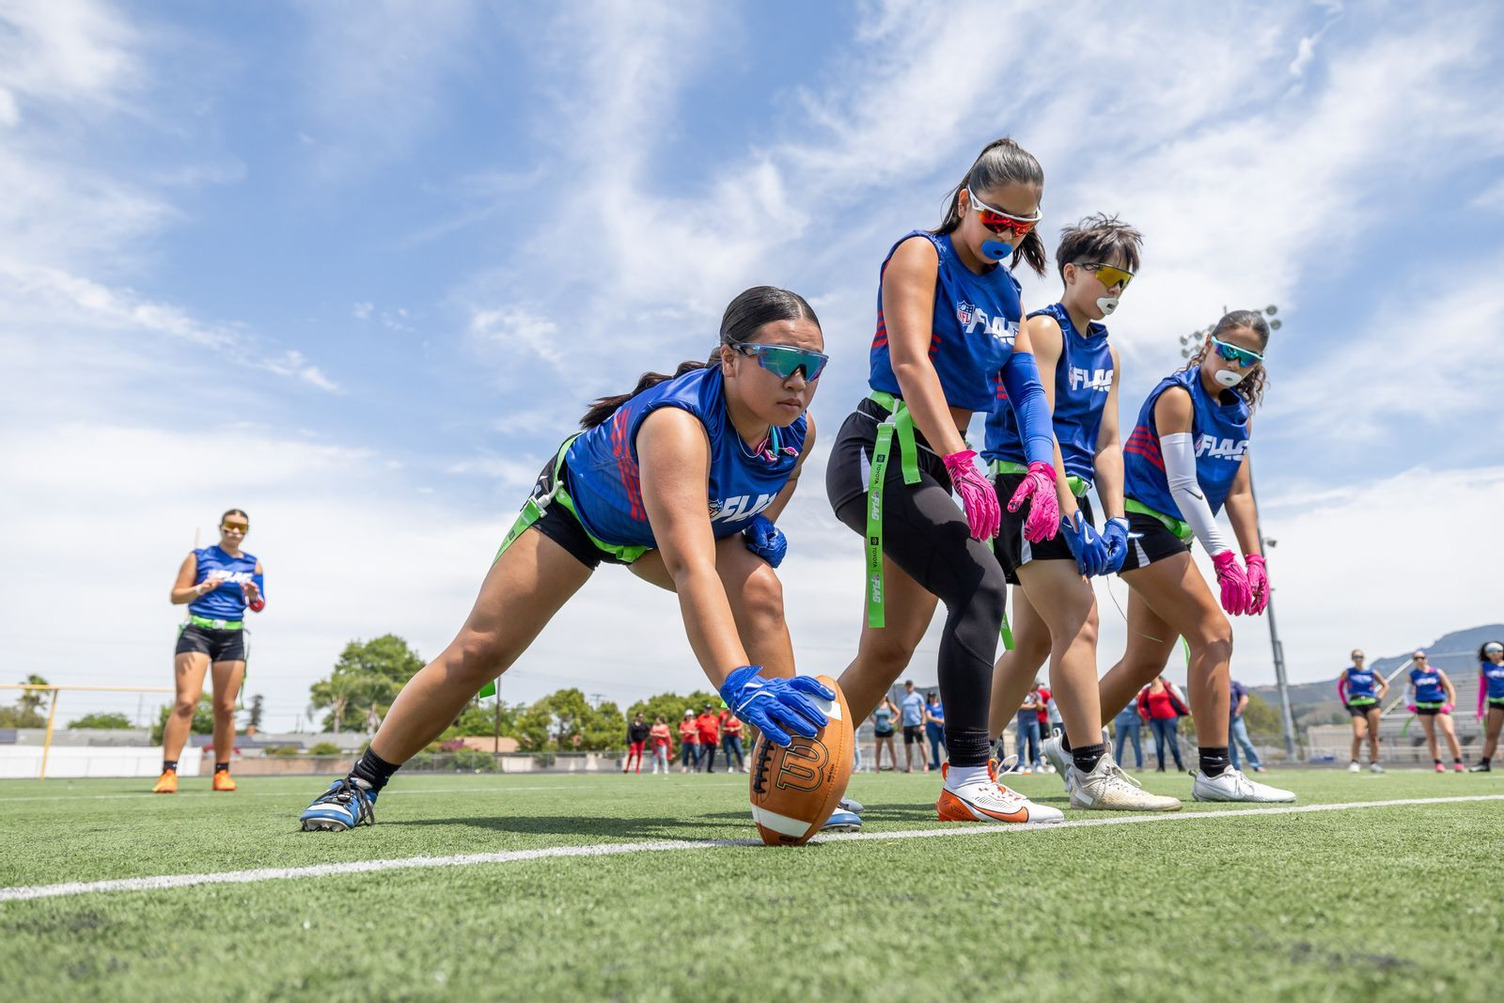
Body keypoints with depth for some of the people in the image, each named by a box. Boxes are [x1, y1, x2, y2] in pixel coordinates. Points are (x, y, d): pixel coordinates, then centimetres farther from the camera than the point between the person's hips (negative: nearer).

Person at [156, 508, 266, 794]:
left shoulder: (253, 564, 10)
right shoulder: (199, 556, 3)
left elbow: (258, 606, 11)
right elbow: (176, 596, 1)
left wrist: (253, 597, -12)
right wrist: (200, 589, -19)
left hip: (232, 638, 3)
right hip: (197, 632, -3)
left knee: (225, 708, 3)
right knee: (186, 702, -14)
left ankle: (222, 773, 11)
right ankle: (168, 772, -14)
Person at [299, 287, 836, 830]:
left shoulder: (799, 430, -22)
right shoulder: (678, 422, -45)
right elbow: (690, 567, -59)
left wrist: (763, 522, -16)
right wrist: (739, 683, -71)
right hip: (577, 505, -5)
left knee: (759, 591, -24)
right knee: (479, 651, -7)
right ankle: (361, 784, 15)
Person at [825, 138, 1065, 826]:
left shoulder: (1005, 292, 18)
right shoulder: (921, 255, -4)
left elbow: (1026, 387, 8)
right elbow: (910, 362, -19)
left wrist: (1041, 467, -12)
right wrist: (962, 464, -31)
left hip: (936, 467, 8)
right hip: (881, 453, -8)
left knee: (890, 650, 7)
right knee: (980, 586, -23)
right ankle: (967, 779, -19)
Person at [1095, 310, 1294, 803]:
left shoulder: (1238, 411, 12)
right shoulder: (1177, 395, -13)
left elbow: (1238, 493, 12)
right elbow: (1183, 485, -19)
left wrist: (1254, 559, 2)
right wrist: (1224, 559, -22)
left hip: (1170, 537, 9)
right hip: (1141, 524, -9)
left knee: (1147, 660, 8)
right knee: (1213, 633, -14)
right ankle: (1214, 771, -9)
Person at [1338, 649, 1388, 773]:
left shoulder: (1371, 672, 9)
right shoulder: (1347, 672, 7)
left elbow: (1385, 686, 19)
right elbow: (1339, 687, 16)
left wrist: (1379, 698, 6)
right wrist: (1345, 703, 8)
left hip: (1372, 703, 2)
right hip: (1356, 705, -2)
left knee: (1373, 735, 1)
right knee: (1359, 735, -16)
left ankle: (1373, 762, 11)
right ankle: (1354, 762, -3)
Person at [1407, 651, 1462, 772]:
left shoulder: (1437, 672, 3)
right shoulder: (1412, 675, 6)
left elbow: (1450, 688, 6)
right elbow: (1409, 691, 16)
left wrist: (1450, 704, -4)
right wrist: (1411, 704, 2)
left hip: (1440, 706, -2)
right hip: (1423, 707, 2)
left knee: (1449, 732, -15)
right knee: (1430, 737, 3)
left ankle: (1458, 762, -6)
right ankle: (1438, 764, 10)